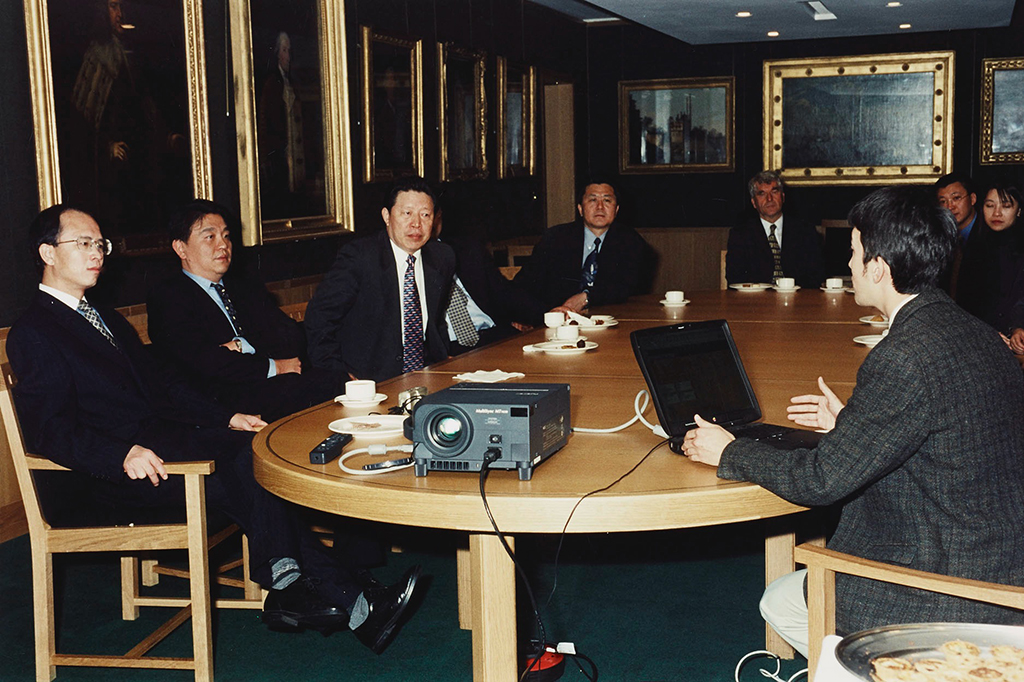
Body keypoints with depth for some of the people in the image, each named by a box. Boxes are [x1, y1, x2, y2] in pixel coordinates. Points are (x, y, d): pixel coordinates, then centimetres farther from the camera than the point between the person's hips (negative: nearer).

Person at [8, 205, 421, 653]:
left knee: (254, 446, -19)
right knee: (243, 474, -26)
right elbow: (50, 430, -13)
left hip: (163, 437, 8)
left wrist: (226, 419, 7)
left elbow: (162, 383, 22)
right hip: (112, 473, -8)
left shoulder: (106, 318, 25)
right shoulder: (32, 334, -2)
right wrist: (125, 455, -29)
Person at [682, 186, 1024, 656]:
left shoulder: (904, 358, -26)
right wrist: (852, 423, 23)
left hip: (952, 592, -9)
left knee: (779, 603, 12)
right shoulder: (972, 331, 3)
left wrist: (729, 453, -6)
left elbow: (822, 480, -20)